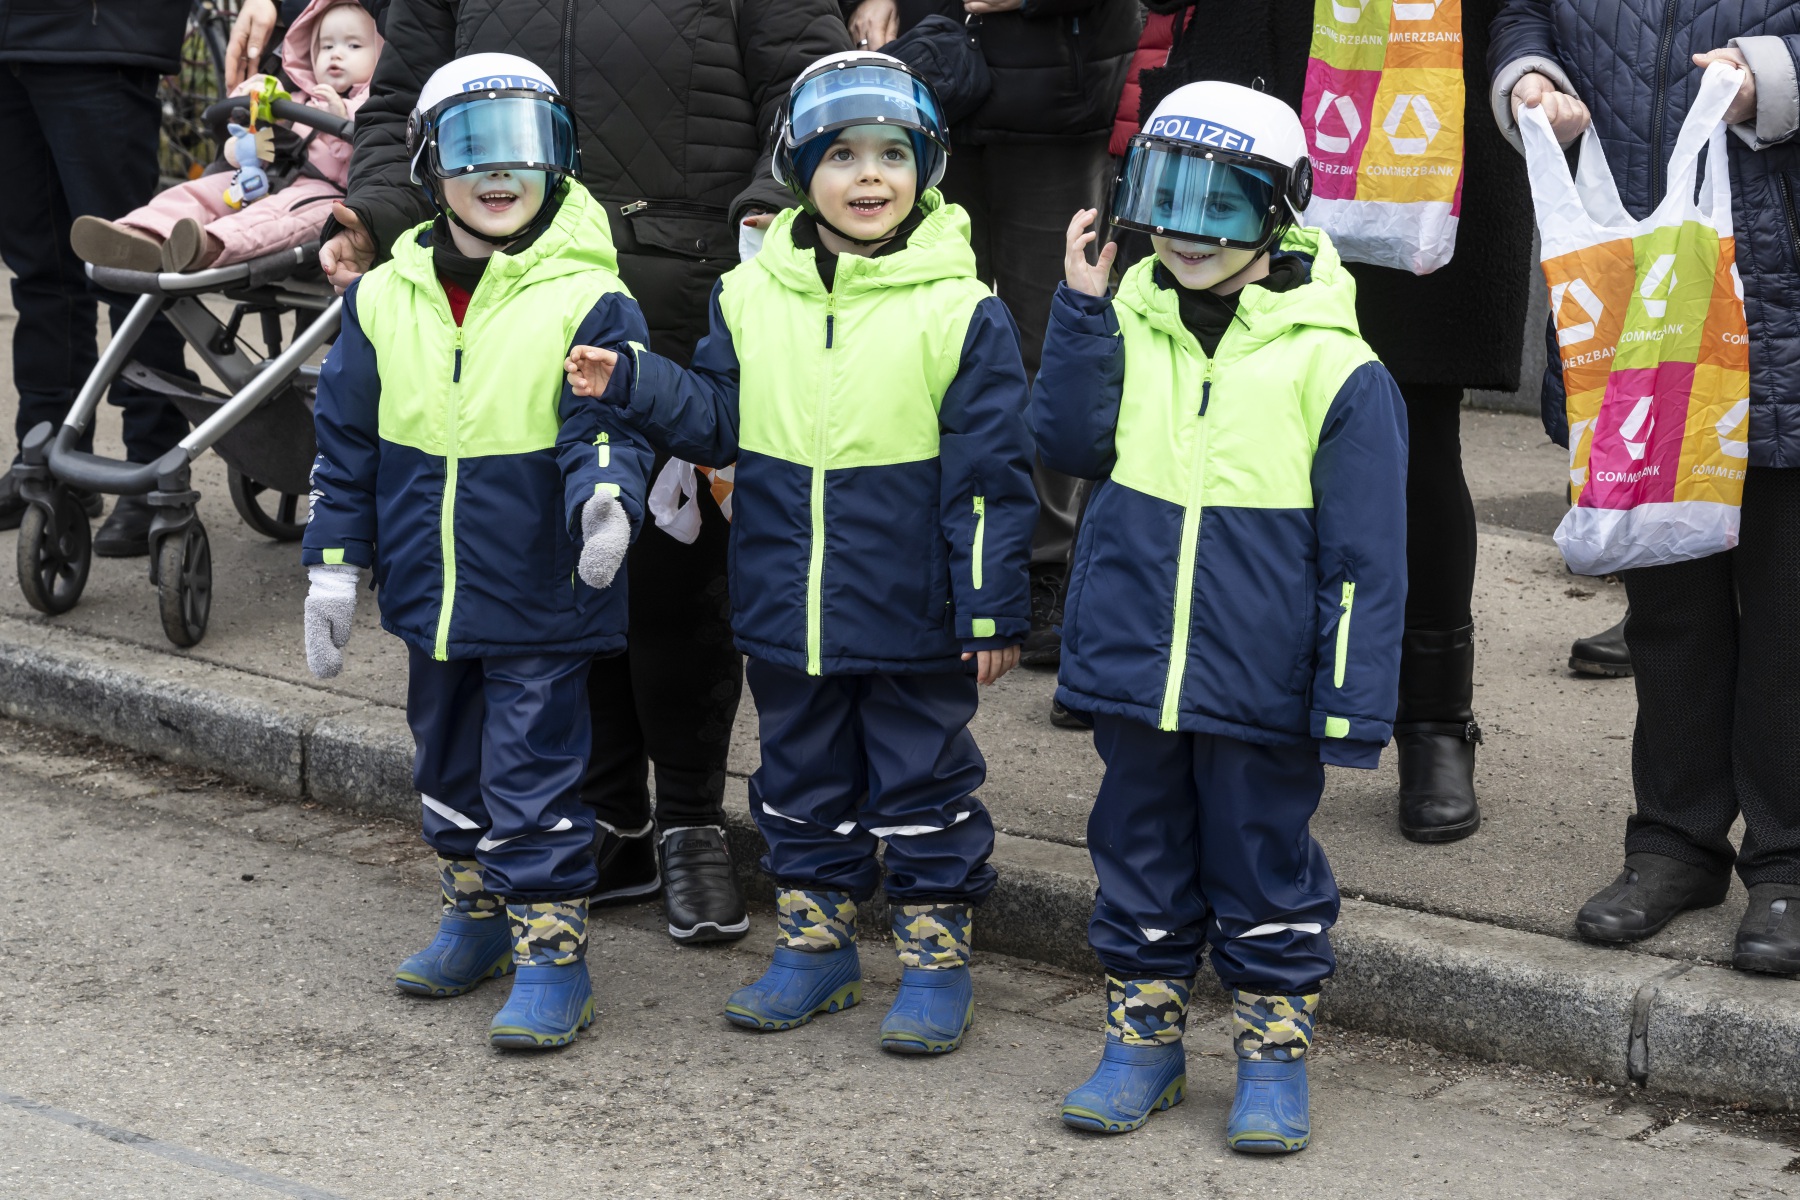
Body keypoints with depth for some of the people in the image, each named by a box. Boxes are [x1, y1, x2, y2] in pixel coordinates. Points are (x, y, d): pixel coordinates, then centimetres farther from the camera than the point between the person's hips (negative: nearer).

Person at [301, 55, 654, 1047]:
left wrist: (605, 498, -37)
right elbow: (345, 439, 9)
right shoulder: (386, 299, 3)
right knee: (448, 766, 19)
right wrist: (334, 565, 7)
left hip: (538, 598, -5)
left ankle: (551, 949, 6)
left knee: (532, 777, -3)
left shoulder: (586, 300, -11)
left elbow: (605, 423, -15)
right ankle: (477, 915, 36)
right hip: (428, 591, 6)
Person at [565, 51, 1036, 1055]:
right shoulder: (751, 299, 1)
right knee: (803, 782, 16)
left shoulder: (959, 311, -11)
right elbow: (716, 420, 10)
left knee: (923, 784, 7)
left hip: (913, 620, -4)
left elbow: (991, 474, -9)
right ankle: (817, 944, 31)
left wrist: (993, 610, -10)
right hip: (786, 610, 4)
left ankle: (937, 960, 21)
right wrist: (628, 385, -7)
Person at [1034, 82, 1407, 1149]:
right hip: (1133, 665, 4)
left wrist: (1352, 708, -11)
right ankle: (1145, 1037, 29)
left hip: (1260, 691, -4)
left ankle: (1275, 1052, 23)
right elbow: (1072, 442, -9)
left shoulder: (1331, 365, -10)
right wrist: (1084, 306, -13)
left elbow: (1364, 560, -8)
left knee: (1264, 866, 8)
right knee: (1142, 854, 15)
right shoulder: (1130, 325, 3)